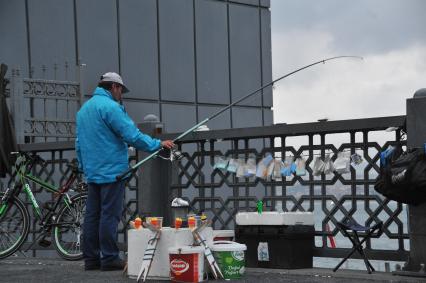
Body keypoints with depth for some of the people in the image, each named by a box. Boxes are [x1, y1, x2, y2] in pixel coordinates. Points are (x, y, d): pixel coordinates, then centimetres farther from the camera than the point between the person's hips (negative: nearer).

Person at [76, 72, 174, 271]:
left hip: (92, 172, 9)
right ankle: (109, 258, -5)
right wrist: (158, 144, -9)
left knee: (92, 215, 9)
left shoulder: (84, 108, 17)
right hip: (112, 171, -9)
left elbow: (79, 143, 21)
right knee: (110, 215, -6)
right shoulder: (110, 106, -12)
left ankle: (91, 258, 12)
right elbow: (132, 135, -17)